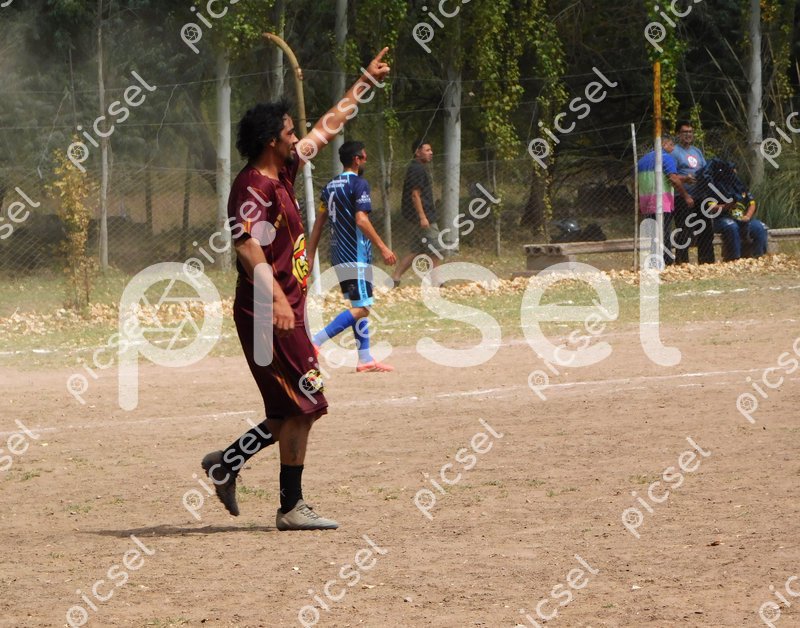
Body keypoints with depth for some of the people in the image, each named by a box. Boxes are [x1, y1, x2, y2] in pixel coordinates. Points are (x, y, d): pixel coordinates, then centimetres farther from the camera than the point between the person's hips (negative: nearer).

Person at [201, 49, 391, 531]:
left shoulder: (284, 172, 14)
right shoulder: (254, 187, -14)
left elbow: (328, 127, 25)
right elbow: (248, 246, -27)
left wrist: (366, 83, 30)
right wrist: (275, 297, -38)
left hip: (287, 309, 10)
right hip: (268, 312, -10)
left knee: (298, 409, 12)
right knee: (303, 406, -8)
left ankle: (228, 464, 22)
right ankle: (291, 507, -3)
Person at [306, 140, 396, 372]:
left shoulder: (331, 186, 13)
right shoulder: (359, 184, -11)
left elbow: (319, 221, 14)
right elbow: (361, 220, -20)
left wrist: (310, 255, 15)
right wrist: (383, 248, -18)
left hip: (338, 255, 9)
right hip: (356, 255, -9)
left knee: (358, 305, 15)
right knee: (361, 308, -9)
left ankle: (365, 359, 13)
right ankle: (314, 342, -20)